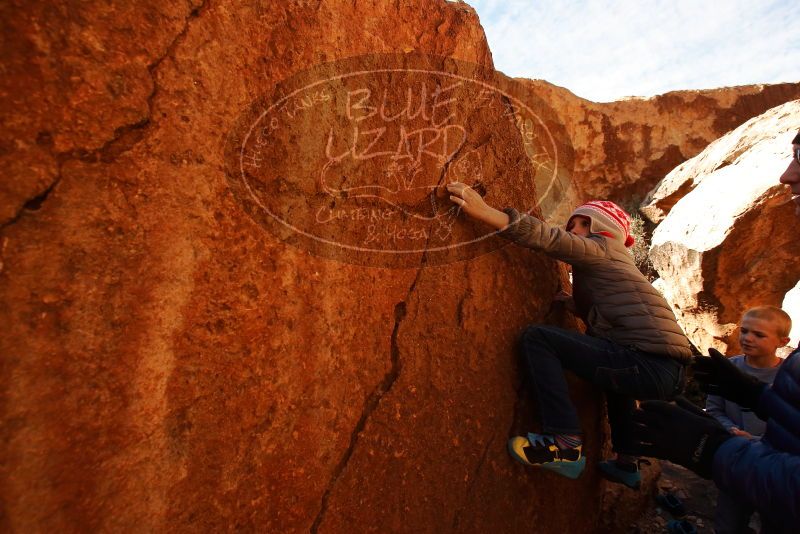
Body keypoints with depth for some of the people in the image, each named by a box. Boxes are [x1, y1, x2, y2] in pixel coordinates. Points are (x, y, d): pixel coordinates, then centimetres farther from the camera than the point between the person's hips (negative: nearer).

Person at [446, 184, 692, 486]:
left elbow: (553, 240, -19)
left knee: (537, 338, -16)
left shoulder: (602, 248, 0)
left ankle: (566, 444, -14)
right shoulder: (608, 266, 26)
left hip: (649, 366, -10)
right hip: (670, 373, 10)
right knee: (615, 369, 42)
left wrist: (487, 213, -30)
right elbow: (599, 318, 29)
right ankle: (626, 463, 41)